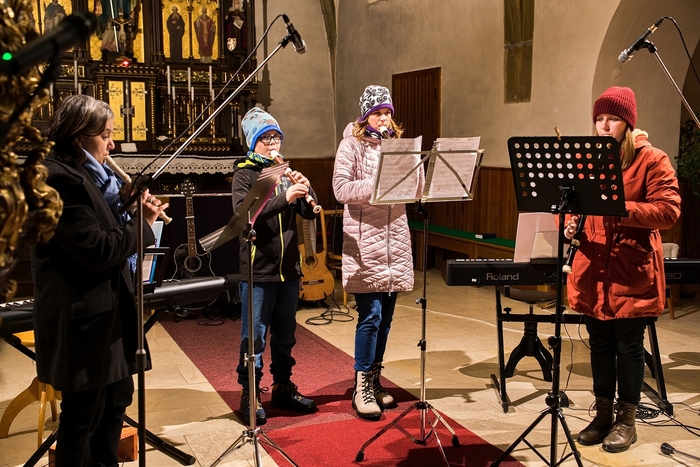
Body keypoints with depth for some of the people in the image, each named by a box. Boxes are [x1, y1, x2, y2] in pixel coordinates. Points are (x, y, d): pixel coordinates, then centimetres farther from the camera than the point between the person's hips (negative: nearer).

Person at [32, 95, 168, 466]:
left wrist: (134, 214, 0)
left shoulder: (80, 174, 13)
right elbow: (99, 250, -24)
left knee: (116, 398, 20)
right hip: (82, 317, -10)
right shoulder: (59, 179, -20)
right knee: (83, 414, 3)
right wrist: (142, 224, -11)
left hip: (102, 310, 10)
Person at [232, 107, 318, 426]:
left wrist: (306, 190, -13)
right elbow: (244, 213, -20)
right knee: (254, 336, 3)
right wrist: (284, 198, -30)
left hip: (289, 267, 5)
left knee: (285, 334, 15)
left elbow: (310, 213, 6)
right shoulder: (245, 173, -3)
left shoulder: (286, 171, 11)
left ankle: (283, 387, 29)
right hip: (258, 269, -5)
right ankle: (250, 394, 15)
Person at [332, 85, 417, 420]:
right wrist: (377, 184, -24)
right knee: (370, 315, -8)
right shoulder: (352, 145, -1)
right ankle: (361, 388, 4)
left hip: (395, 240, 5)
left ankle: (374, 380, 24)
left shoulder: (398, 144, 13)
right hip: (364, 242, -5)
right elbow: (341, 189, -13)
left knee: (385, 317, 10)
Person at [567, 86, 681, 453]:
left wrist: (619, 208, -24)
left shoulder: (651, 160, -4)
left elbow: (668, 210, -13)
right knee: (600, 345, 13)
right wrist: (570, 224, -10)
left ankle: (626, 420, 19)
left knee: (629, 346, 5)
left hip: (632, 273, -4)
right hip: (592, 271, 4)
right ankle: (602, 413, 26)